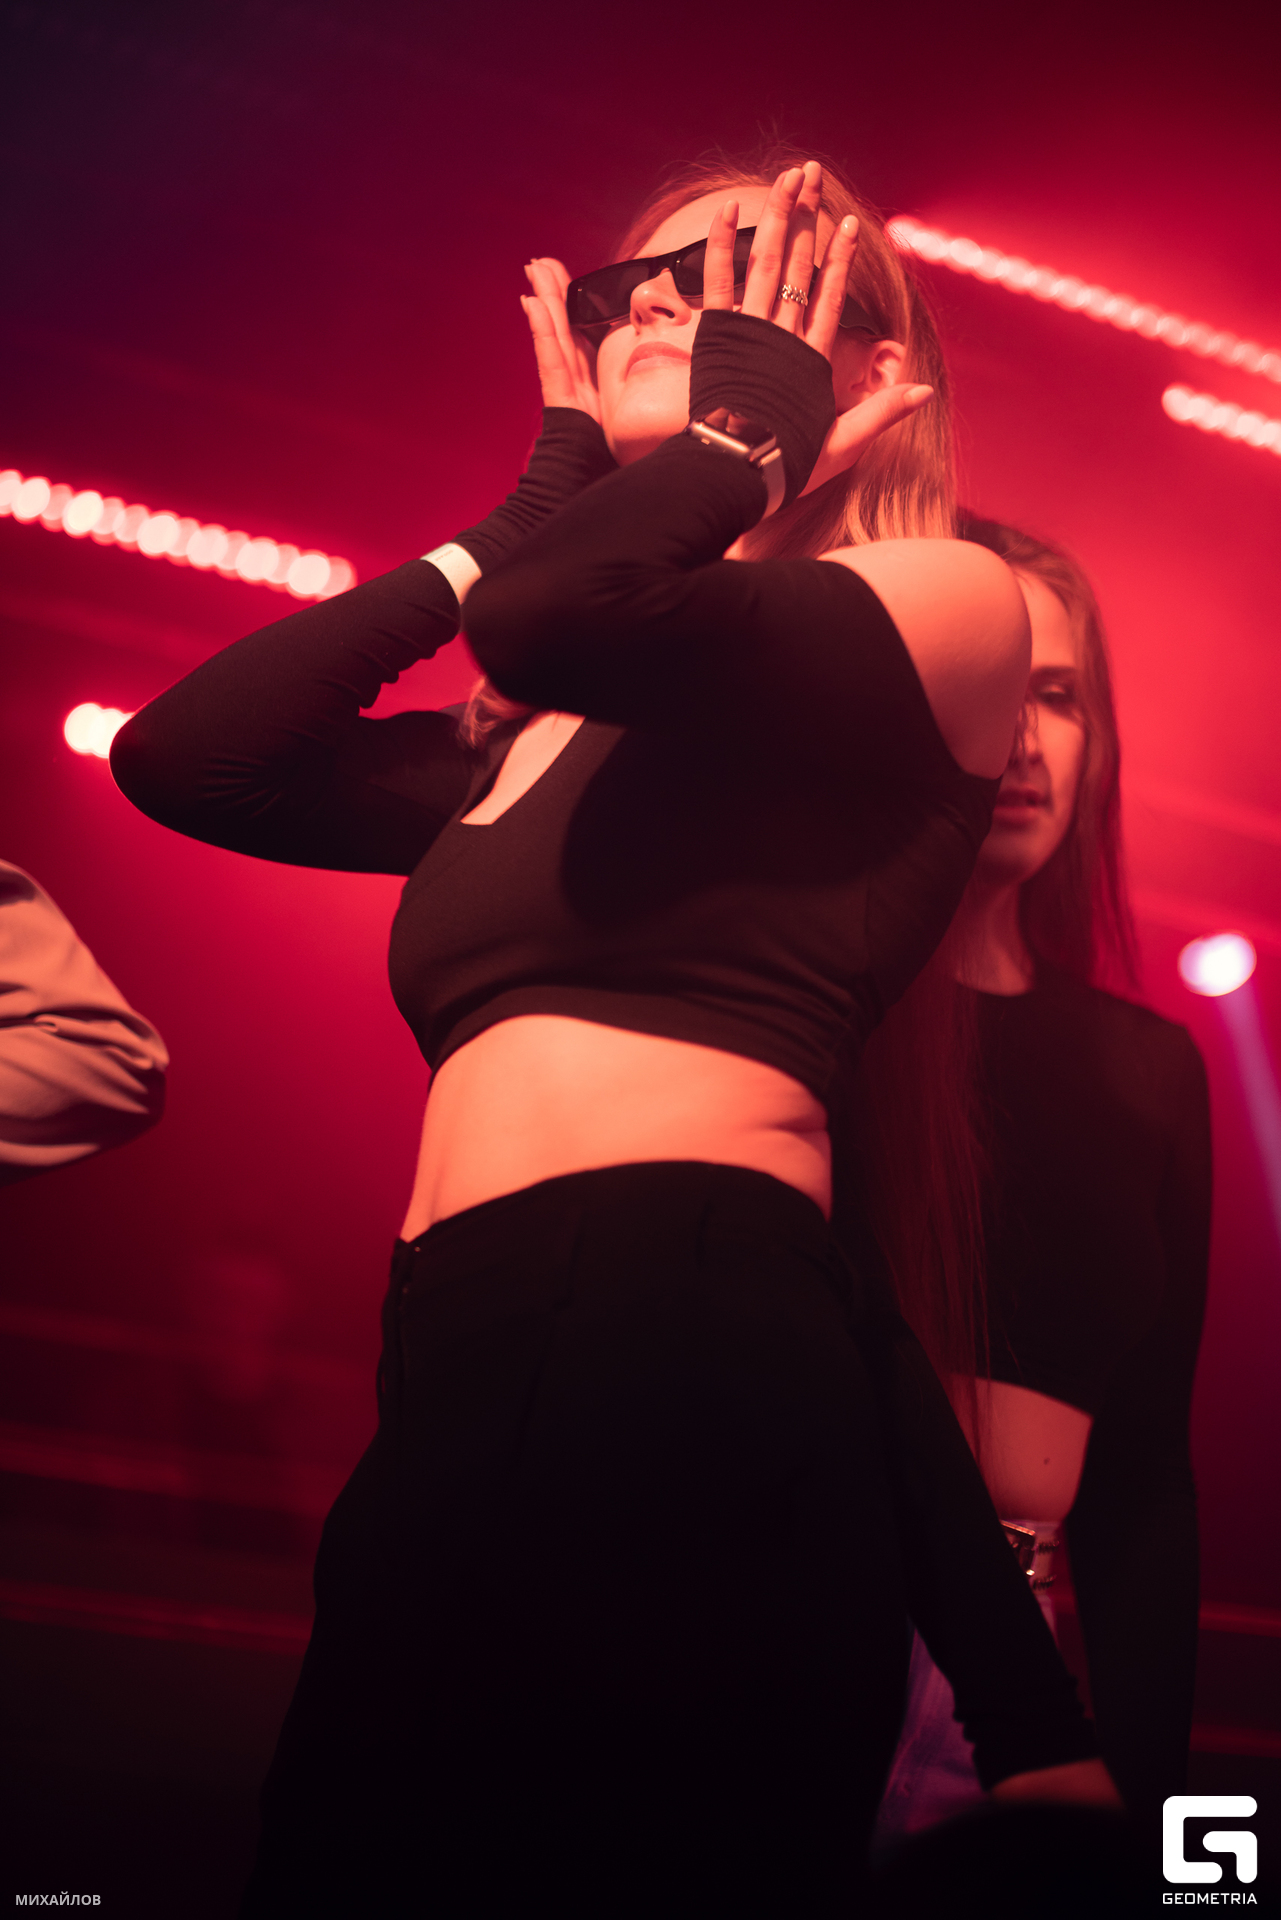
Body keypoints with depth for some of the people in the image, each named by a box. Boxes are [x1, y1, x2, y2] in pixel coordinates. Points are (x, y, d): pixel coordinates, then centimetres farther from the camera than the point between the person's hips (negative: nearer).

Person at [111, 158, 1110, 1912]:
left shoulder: (954, 603, 5)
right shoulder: (541, 738, 24)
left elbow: (559, 618, -13)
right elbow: (187, 755, 15)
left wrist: (750, 433, 9)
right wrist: (546, 489, 20)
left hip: (681, 1353, -7)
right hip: (466, 1390, 7)